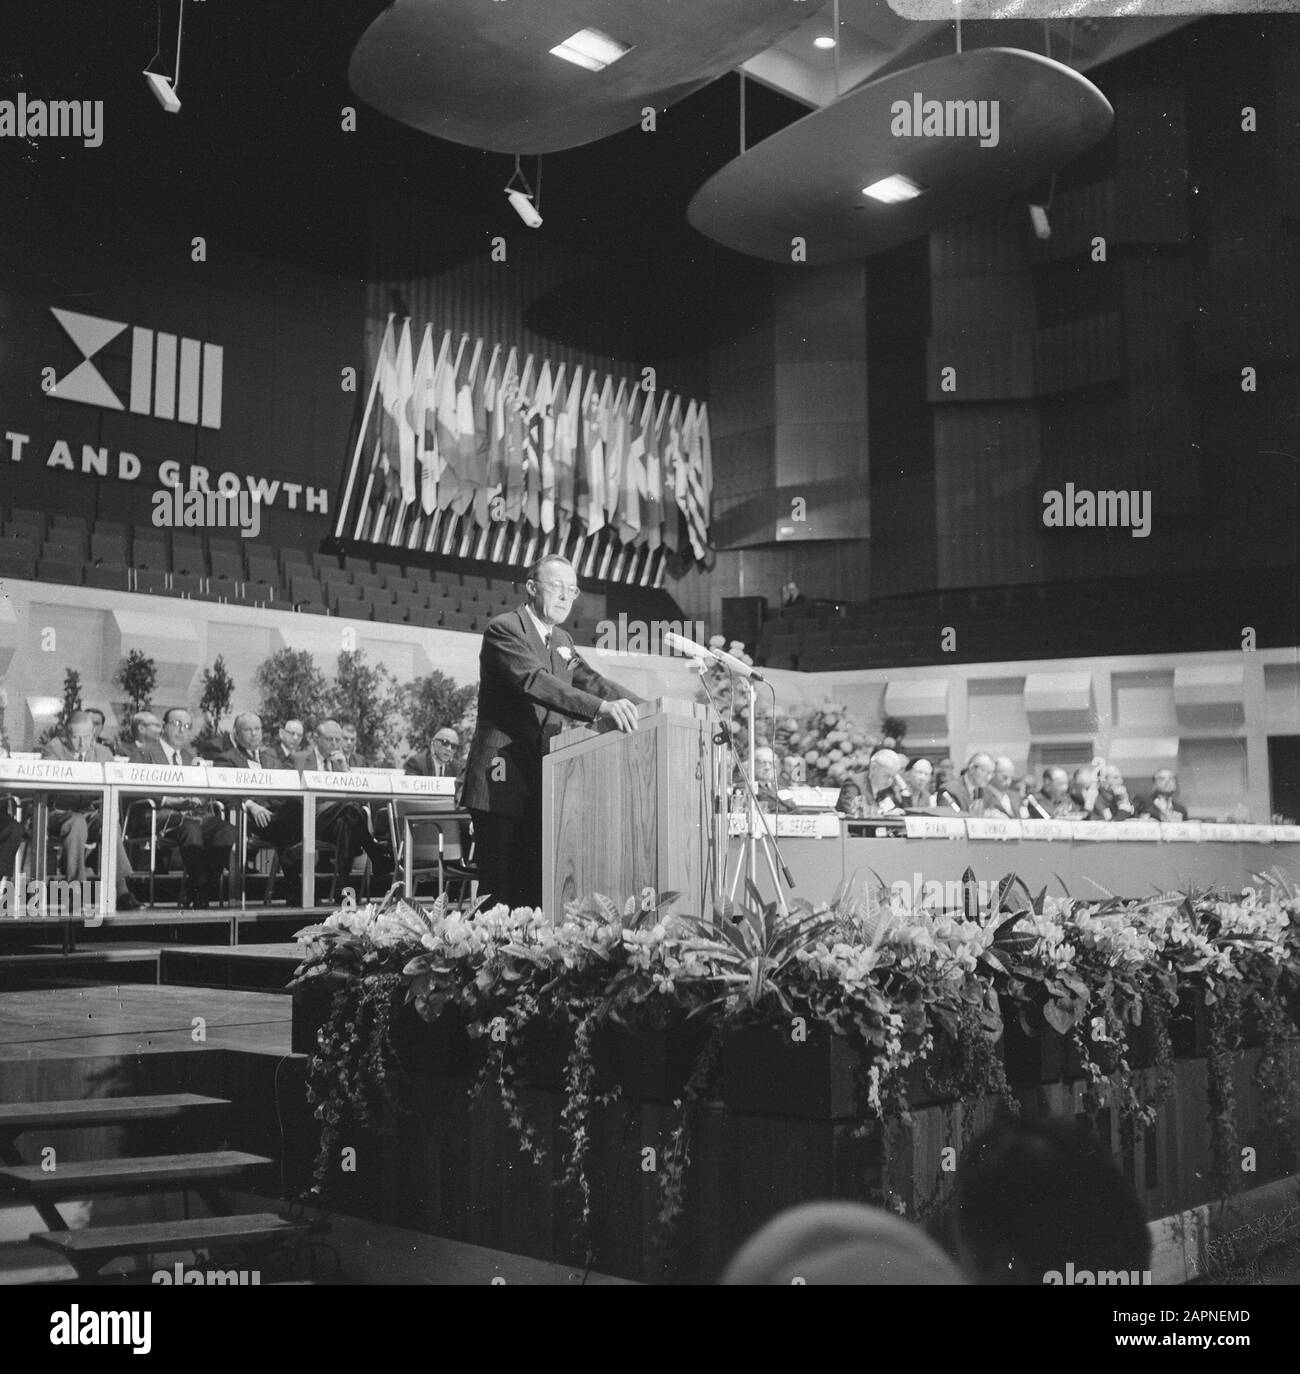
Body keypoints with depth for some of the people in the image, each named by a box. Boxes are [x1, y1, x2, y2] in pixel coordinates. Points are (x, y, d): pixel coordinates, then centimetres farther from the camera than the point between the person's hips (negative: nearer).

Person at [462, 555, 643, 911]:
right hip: (501, 779, -8)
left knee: (535, 888, 4)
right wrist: (600, 707, -35)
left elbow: (592, 681, 11)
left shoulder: (563, 640, 19)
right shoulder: (503, 629, -8)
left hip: (541, 782, 8)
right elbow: (534, 681, -24)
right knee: (499, 890, -8)